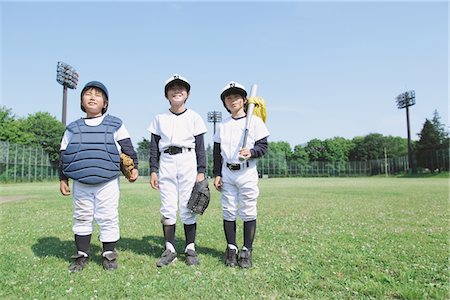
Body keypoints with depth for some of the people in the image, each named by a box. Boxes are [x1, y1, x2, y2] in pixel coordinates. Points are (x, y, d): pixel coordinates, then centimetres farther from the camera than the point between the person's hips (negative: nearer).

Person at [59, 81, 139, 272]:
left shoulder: (115, 125, 3)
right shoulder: (73, 129, 10)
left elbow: (128, 149, 4)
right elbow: (64, 155, 13)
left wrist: (133, 167, -4)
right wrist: (63, 178, 11)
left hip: (108, 182, -3)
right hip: (80, 184, 3)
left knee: (108, 219, 2)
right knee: (81, 218, 12)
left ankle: (109, 254, 18)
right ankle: (82, 255, 26)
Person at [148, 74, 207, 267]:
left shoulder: (194, 117, 8)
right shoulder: (160, 118, 13)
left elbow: (200, 147, 5)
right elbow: (154, 147, 11)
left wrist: (201, 171, -2)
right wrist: (153, 170, 3)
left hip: (188, 161, -2)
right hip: (166, 164, 2)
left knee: (188, 208, -1)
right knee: (167, 209, 2)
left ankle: (190, 249, 10)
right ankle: (169, 250, 12)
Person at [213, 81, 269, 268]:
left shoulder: (254, 121, 1)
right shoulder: (222, 125, 12)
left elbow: (263, 146, -2)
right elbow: (217, 152, 13)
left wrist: (251, 152, -23)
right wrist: (217, 174, 7)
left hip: (247, 172, -3)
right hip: (227, 173, 4)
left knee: (248, 212, 0)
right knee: (228, 212, 6)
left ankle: (247, 251, 11)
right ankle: (231, 249, 19)